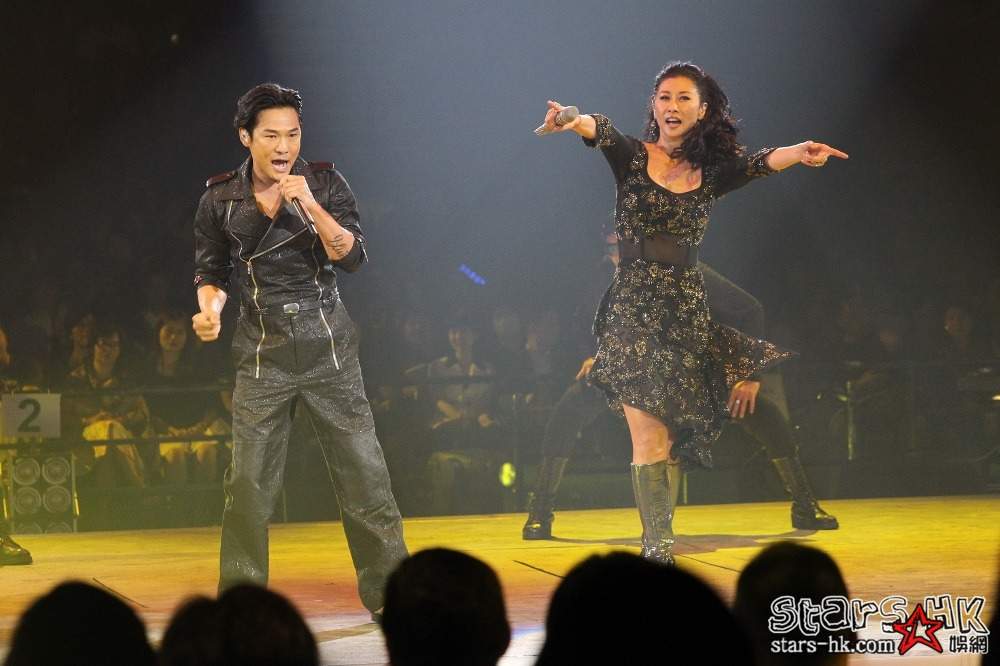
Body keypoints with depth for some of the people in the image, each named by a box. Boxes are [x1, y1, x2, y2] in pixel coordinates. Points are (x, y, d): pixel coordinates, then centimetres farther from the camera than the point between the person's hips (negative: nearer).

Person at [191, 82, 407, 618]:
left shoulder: (325, 183, 0)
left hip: (328, 350, 0)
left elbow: (352, 258, -8)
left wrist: (311, 206, -20)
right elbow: (211, 272, 11)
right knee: (248, 483, -4)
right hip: (262, 355, 0)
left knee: (363, 472, -2)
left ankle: (388, 593, 7)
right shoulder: (220, 201, 2)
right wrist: (209, 307, -10)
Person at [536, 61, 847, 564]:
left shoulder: (711, 172, 9)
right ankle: (658, 549, -11)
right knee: (649, 437, -11)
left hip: (689, 311, 3)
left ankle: (658, 546, 14)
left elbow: (760, 163, -9)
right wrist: (576, 122, -42)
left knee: (677, 438, 4)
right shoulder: (632, 157, 3)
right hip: (633, 308, -3)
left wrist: (798, 153, -32)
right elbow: (599, 131, -18)